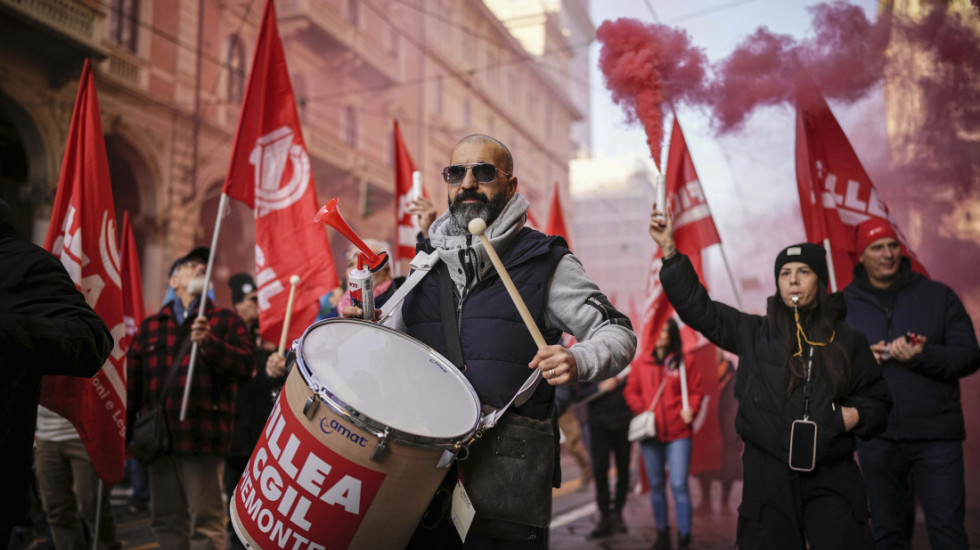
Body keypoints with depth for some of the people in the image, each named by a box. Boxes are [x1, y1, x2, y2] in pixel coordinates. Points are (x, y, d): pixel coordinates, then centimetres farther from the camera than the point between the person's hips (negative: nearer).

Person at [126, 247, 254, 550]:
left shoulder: (225, 320, 8)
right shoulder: (150, 326, 17)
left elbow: (244, 366, -6)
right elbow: (132, 382, 13)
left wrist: (209, 343, -18)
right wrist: (125, 432, 8)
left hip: (203, 437, -4)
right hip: (158, 437, 4)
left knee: (206, 523, -4)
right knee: (166, 522, 11)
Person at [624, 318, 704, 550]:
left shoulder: (683, 363, 2)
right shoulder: (639, 364, 7)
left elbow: (696, 390, 4)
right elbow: (631, 391, 8)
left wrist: (691, 409, -14)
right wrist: (643, 410, -7)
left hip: (678, 434, -3)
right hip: (650, 434, 3)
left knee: (679, 485, -8)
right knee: (656, 485, 11)